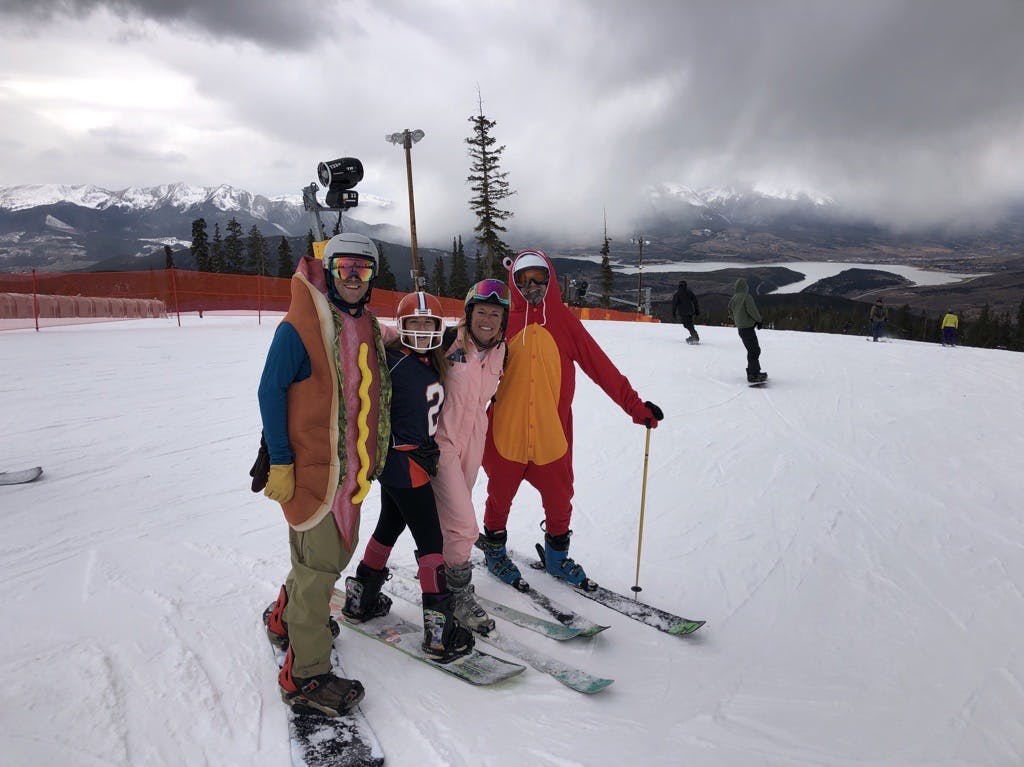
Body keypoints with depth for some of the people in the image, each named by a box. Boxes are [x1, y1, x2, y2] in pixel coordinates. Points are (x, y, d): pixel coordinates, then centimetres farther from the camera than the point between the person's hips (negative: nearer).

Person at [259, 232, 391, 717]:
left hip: (351, 469, 8)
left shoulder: (367, 327, 11)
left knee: (338, 550, 19)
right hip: (311, 467, -8)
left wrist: (372, 458, 18)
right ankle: (305, 676, 12)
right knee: (320, 564, -3)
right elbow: (271, 392, -12)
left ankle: (286, 619, 43)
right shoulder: (300, 327, -13)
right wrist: (279, 462, -14)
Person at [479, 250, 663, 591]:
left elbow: (601, 367, -3)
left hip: (552, 434, 1)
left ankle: (557, 557, 38)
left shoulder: (564, 322, -1)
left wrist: (635, 405, -5)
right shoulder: (503, 321, -3)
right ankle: (494, 550, 42)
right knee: (500, 497, 16)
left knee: (559, 500, 13)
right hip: (505, 433, -1)